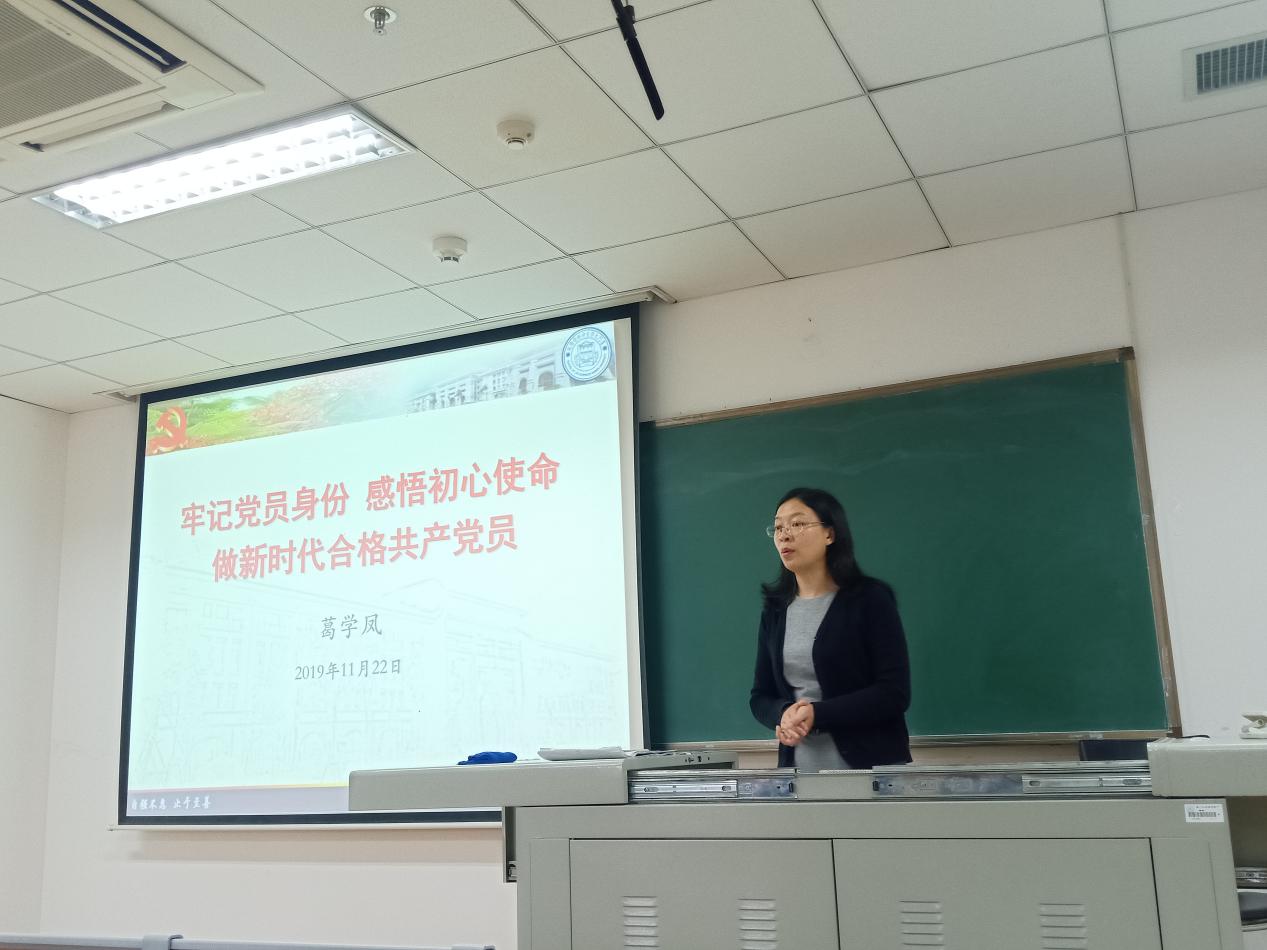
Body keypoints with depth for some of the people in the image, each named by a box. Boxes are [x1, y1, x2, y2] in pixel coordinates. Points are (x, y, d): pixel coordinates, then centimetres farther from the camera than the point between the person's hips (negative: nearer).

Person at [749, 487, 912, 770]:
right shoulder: (775, 611, 7)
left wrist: (817, 715, -22)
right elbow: (761, 697, 8)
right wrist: (784, 715, -15)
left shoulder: (871, 598, -7)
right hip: (798, 768, 4)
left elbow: (894, 693, -13)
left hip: (872, 765, -4)